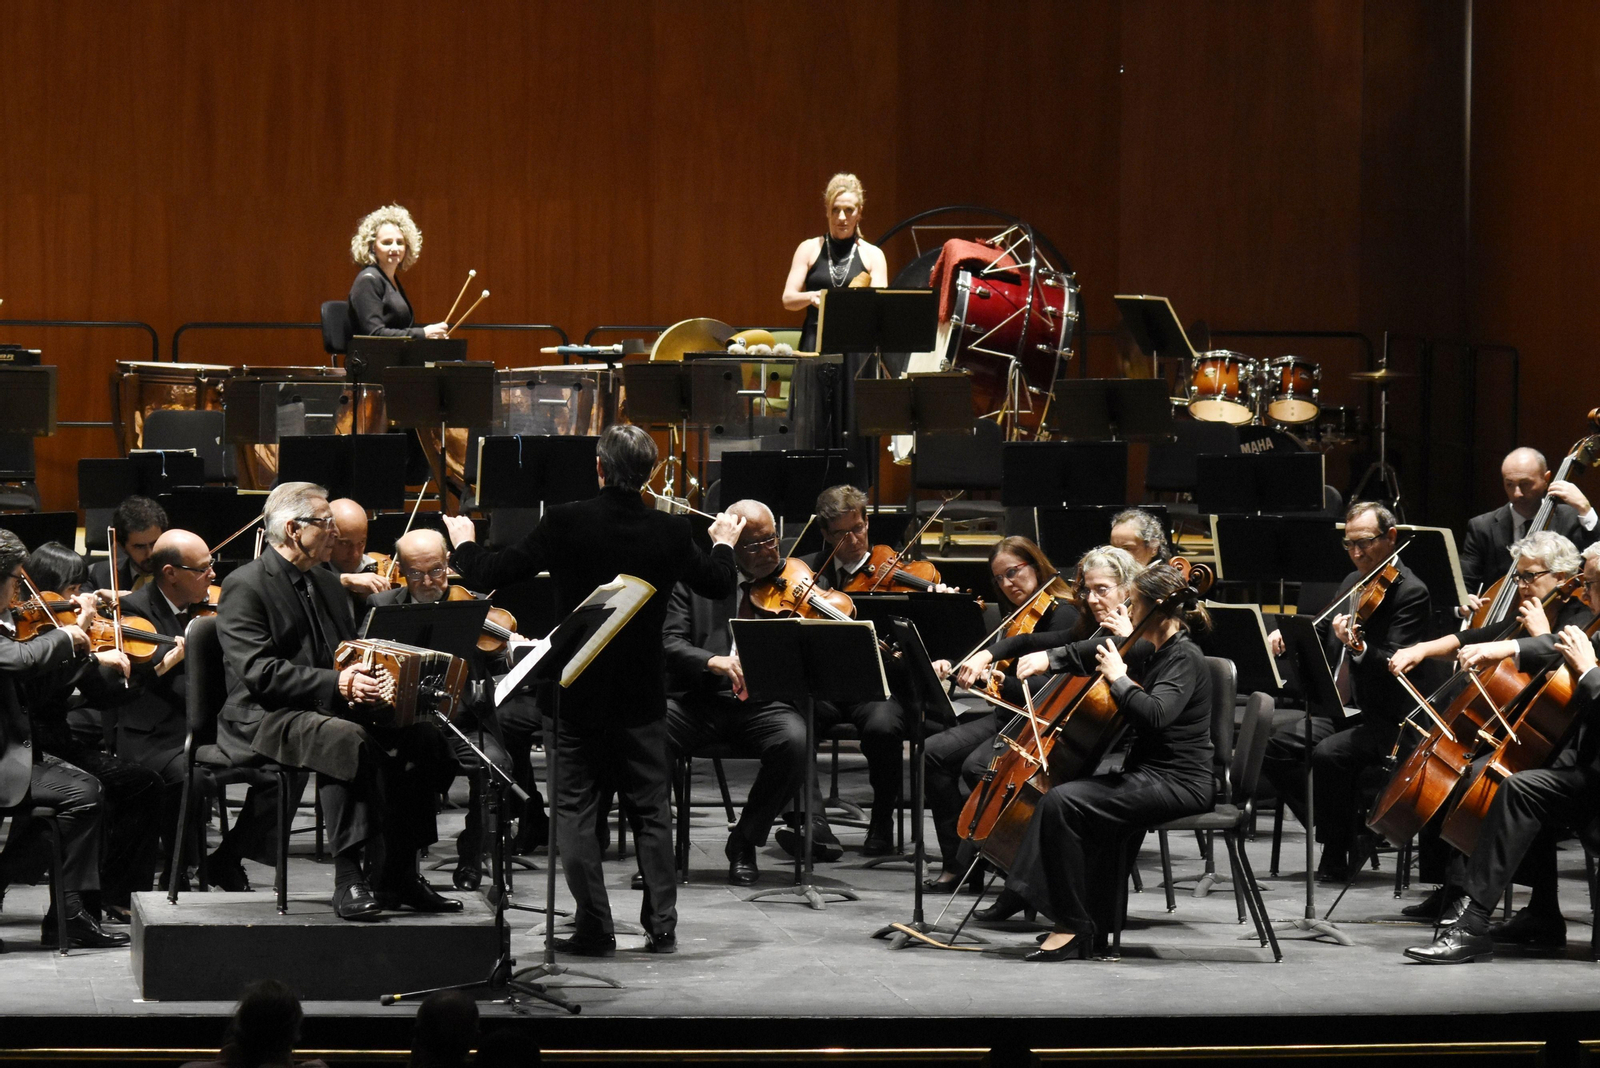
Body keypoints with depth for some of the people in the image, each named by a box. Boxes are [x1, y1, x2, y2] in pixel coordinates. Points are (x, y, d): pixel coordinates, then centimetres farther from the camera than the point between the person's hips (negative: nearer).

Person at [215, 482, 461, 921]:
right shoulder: (245, 586, -7)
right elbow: (258, 672, -19)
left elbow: (352, 659, 23)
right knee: (350, 740, -37)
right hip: (265, 718, -8)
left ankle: (397, 875, -10)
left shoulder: (326, 584, 20)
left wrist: (367, 680, -3)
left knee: (422, 736, -13)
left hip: (331, 710, 8)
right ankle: (348, 879, -34)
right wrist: (336, 684, -28)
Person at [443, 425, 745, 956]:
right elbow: (718, 584, 10)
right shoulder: (672, 532, -8)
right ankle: (662, 924, 10)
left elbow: (490, 575, -11)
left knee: (577, 808, 6)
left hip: (577, 689, -2)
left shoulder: (564, 523, -15)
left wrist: (464, 543, 11)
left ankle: (594, 926, 1)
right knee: (650, 809, 11)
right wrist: (723, 543, 31)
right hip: (641, 693, 2)